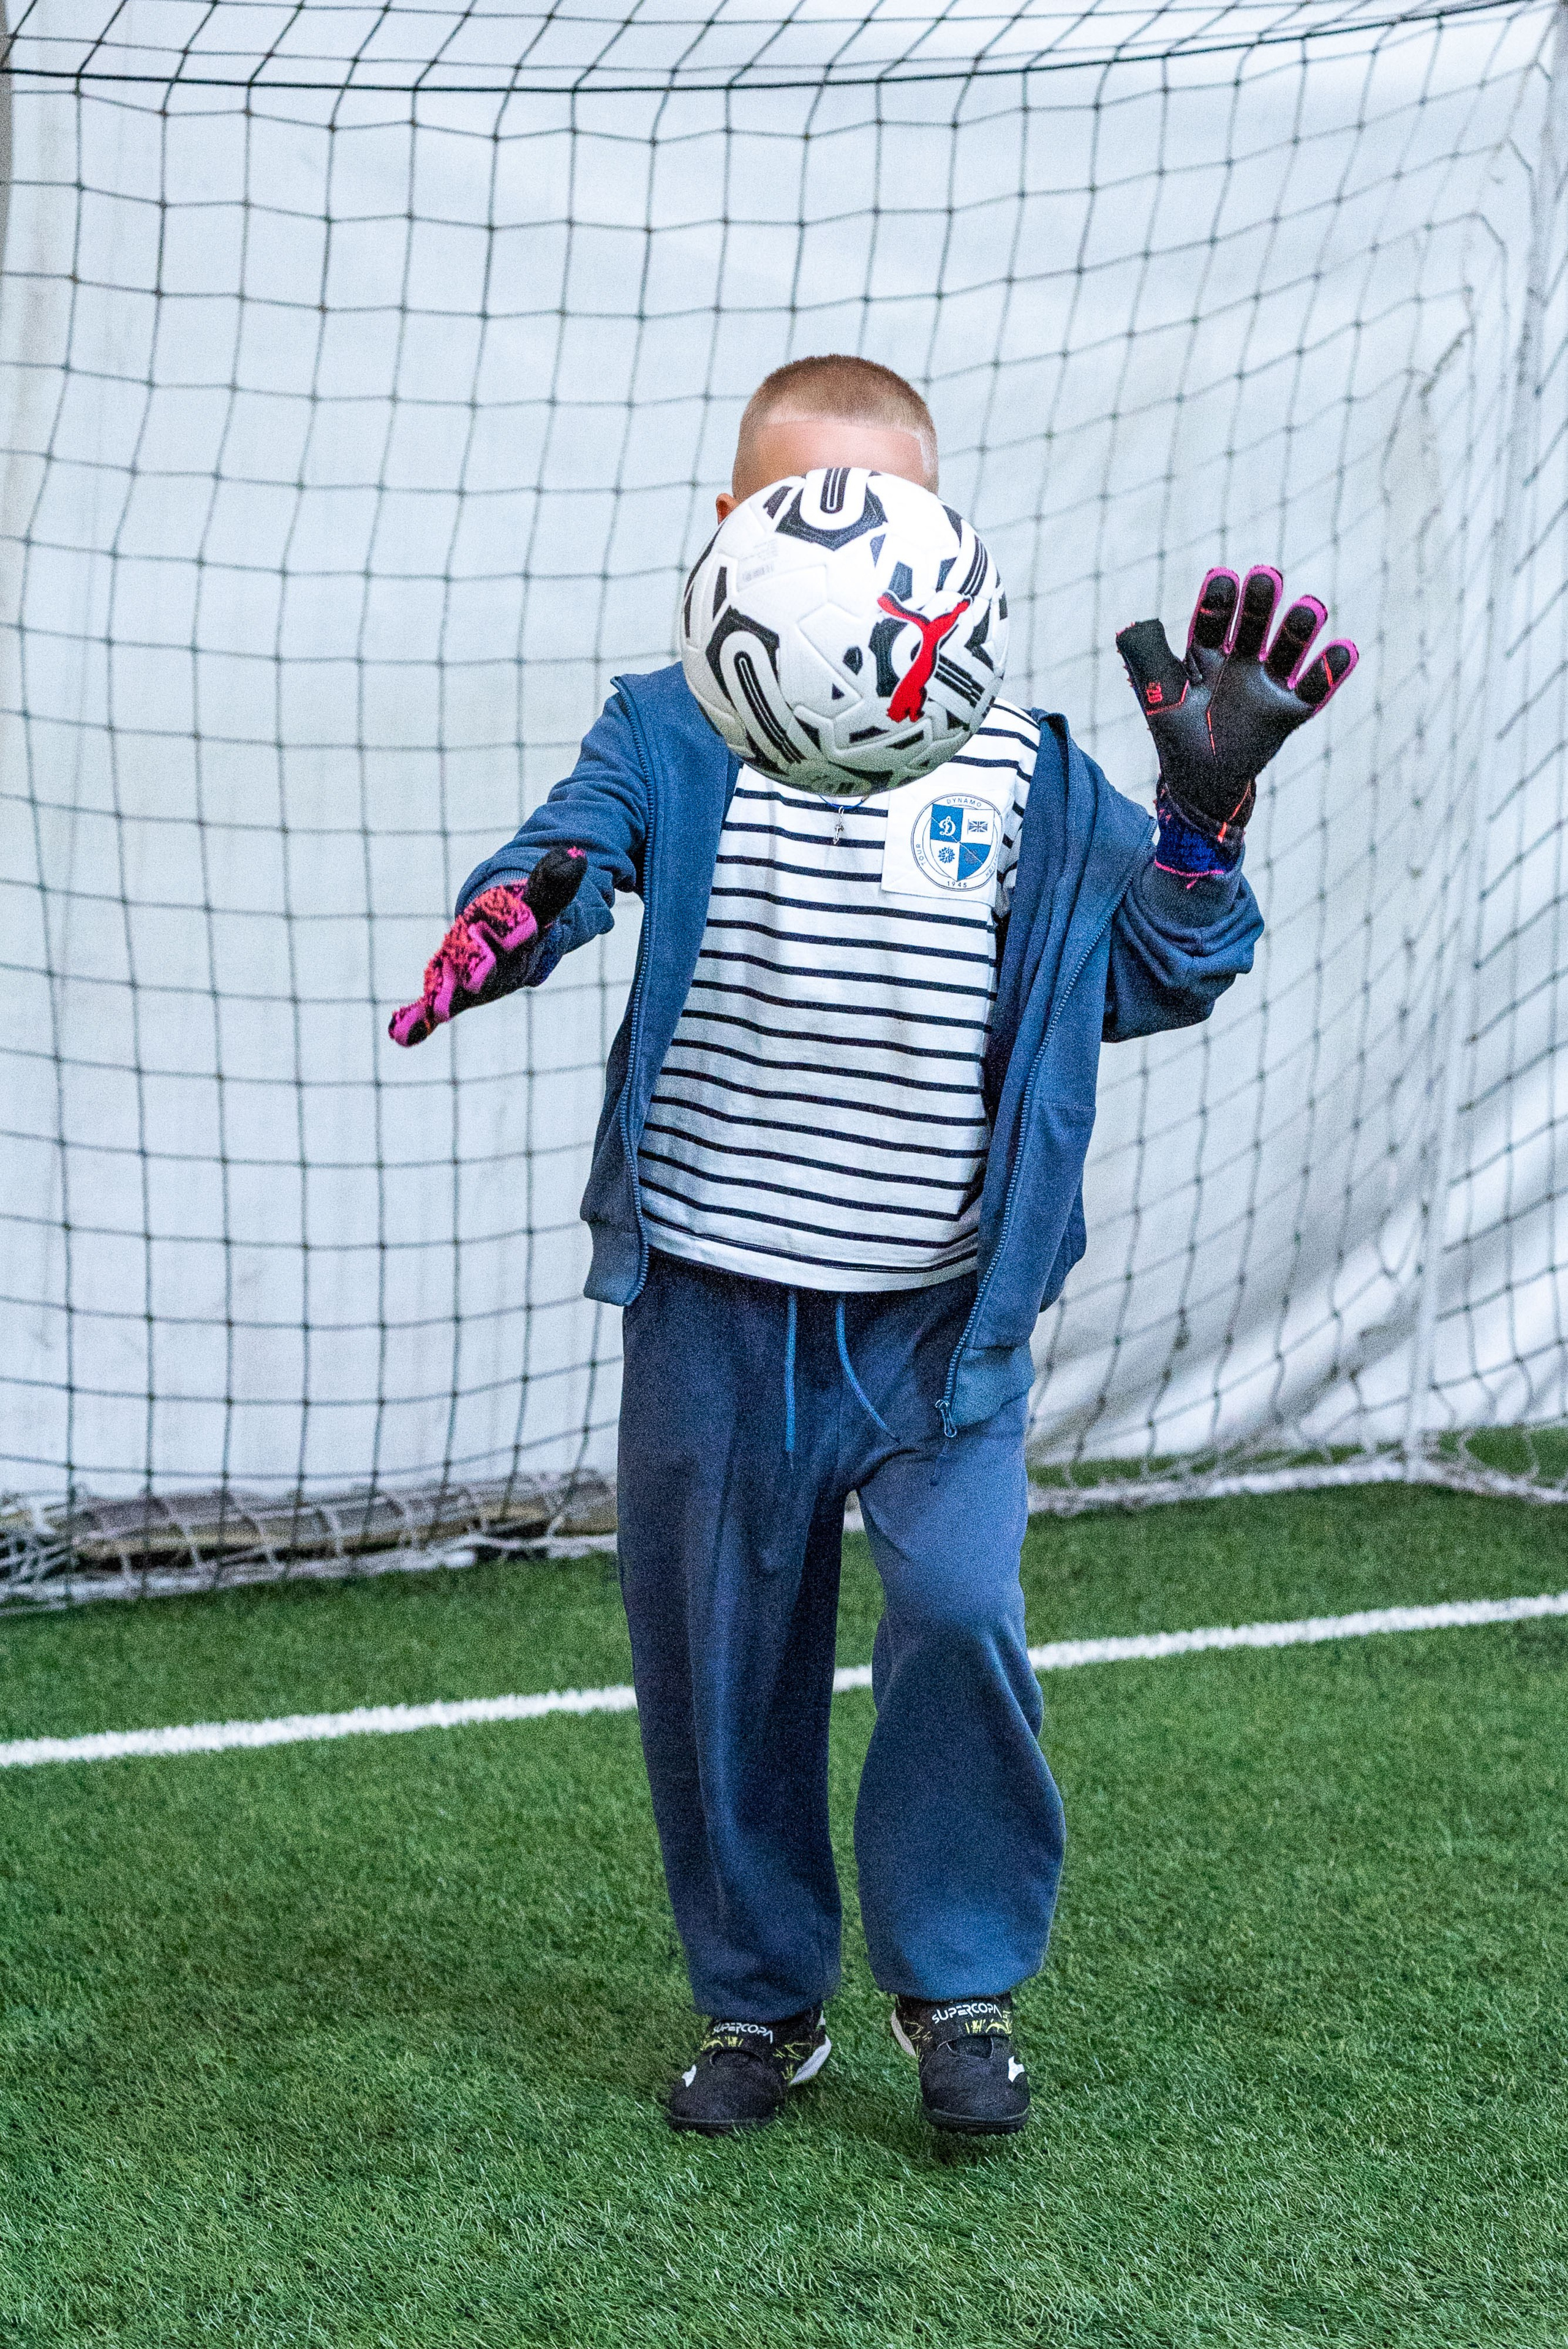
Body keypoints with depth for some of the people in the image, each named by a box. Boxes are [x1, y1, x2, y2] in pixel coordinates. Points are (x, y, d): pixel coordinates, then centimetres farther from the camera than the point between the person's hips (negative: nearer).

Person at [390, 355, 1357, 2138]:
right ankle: (760, 2001, 30)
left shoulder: (1022, 766, 4)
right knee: (718, 1657, 9)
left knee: (960, 1610, -17)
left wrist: (1206, 815, -13)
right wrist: (511, 915, -45)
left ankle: (959, 1987, 6)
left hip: (944, 1312, 0)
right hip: (714, 1307, 0)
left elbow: (1153, 979, 4)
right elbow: (577, 840, -21)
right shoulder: (671, 736, -2)